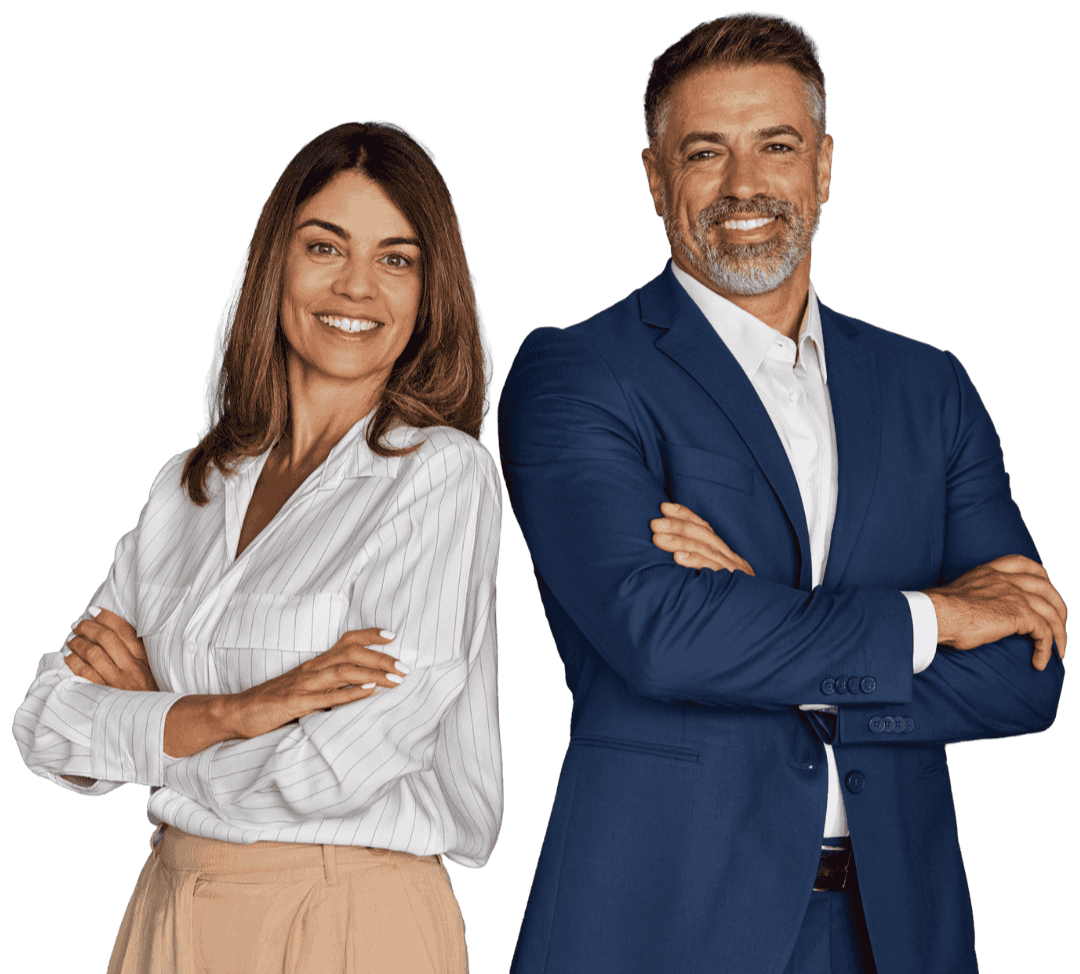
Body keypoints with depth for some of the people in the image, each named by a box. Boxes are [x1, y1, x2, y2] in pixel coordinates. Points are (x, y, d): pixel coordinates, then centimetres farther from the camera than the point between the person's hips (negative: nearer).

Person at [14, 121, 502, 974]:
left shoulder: (442, 473, -11)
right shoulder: (190, 486, 6)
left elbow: (326, 773, -19)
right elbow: (49, 730, 0)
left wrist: (149, 707, -5)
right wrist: (230, 712, -16)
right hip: (171, 905, 5)